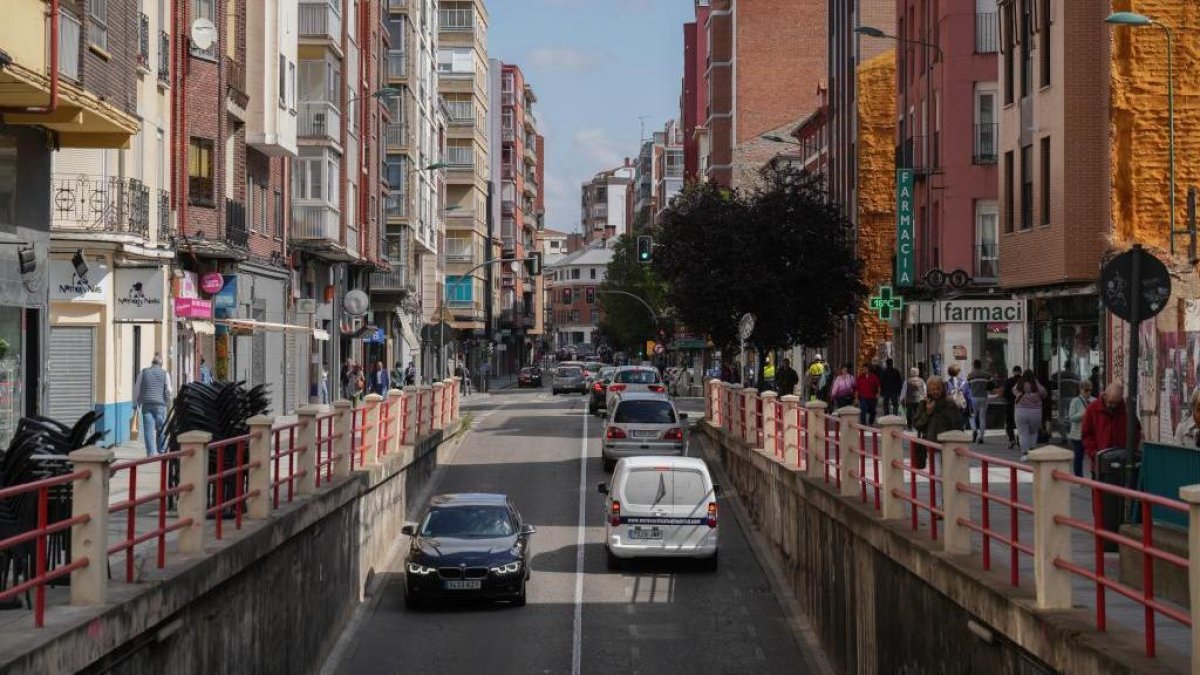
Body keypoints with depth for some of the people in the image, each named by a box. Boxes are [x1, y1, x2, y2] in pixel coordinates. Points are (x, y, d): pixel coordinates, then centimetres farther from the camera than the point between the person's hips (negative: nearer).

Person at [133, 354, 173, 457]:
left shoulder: (144, 372, 8)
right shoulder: (165, 373, 3)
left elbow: (137, 389, 9)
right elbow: (169, 391, 0)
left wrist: (135, 405, 15)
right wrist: (168, 402, 17)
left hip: (146, 405, 1)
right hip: (160, 405, -1)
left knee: (148, 430, -2)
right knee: (161, 429, 9)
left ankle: (151, 453, -8)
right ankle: (162, 451, 14)